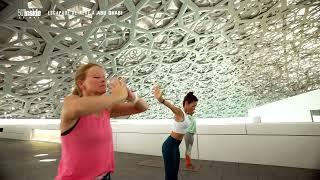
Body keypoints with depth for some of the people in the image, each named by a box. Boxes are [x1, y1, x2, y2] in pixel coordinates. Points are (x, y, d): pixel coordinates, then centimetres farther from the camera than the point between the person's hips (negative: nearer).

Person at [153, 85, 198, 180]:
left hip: (175, 145, 9)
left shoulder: (184, 114, 7)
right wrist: (161, 99, -62)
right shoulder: (179, 112, -19)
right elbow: (171, 106, -42)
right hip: (170, 145, -9)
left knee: (175, 172, 18)